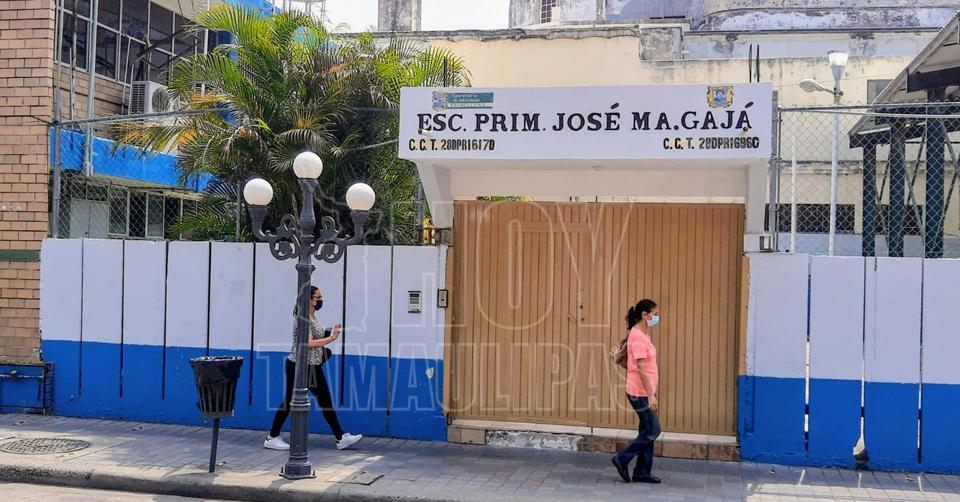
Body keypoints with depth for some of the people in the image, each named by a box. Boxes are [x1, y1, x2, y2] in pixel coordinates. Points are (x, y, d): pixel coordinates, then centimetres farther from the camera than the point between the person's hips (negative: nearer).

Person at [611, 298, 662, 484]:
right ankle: (622, 460, 6)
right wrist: (651, 395, -22)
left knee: (648, 431, 12)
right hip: (641, 392, -10)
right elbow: (641, 368, -21)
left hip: (644, 391, 10)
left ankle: (642, 472, 18)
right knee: (652, 431, -3)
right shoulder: (637, 336, -18)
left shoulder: (643, 334, 12)